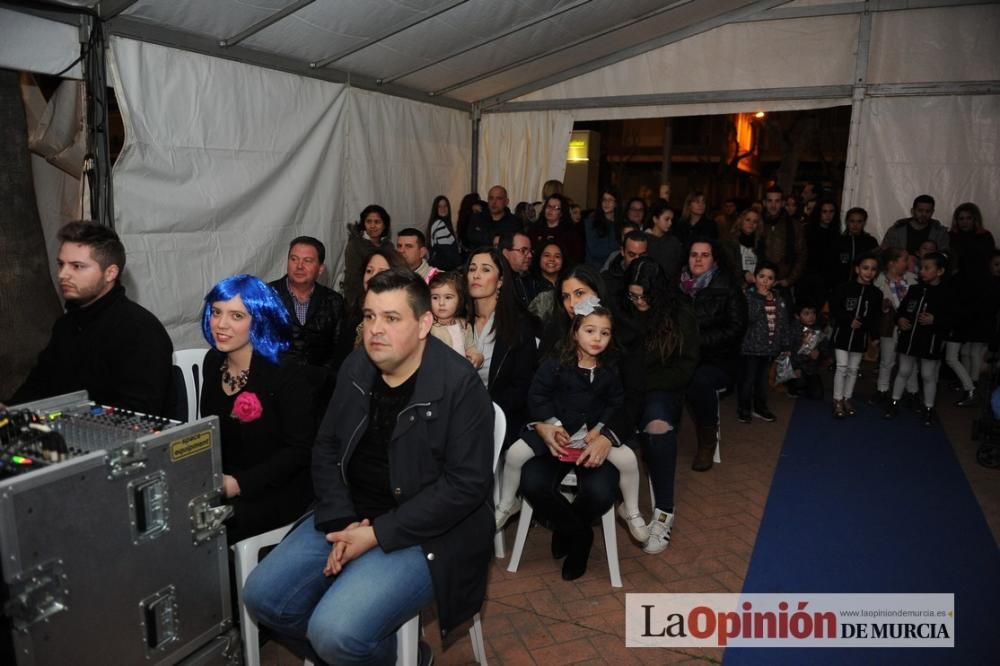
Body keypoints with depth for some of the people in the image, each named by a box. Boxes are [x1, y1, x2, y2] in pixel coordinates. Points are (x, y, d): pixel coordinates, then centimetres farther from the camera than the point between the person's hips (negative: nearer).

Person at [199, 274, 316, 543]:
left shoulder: (284, 373, -14)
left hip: (277, 491, -6)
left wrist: (237, 484, -19)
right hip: (219, 484, 6)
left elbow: (300, 449, -14)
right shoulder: (213, 362, 6)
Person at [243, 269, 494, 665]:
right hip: (351, 516, 7)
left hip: (424, 532, -7)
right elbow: (326, 448, 7)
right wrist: (340, 521, -9)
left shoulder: (459, 385, -18)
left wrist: (378, 534, -20)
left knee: (336, 632, -22)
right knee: (263, 597, 0)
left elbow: (466, 483, -20)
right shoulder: (356, 368, 2)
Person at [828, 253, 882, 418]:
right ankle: (837, 401, 5)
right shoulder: (845, 288, -10)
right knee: (842, 367, -4)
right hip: (843, 332, -4)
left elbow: (876, 317, 6)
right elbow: (834, 308, -10)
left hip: (861, 335, 4)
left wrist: (875, 336, 4)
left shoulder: (876, 293, 2)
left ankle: (847, 399, 23)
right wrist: (849, 320, -18)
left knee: (853, 369, 11)